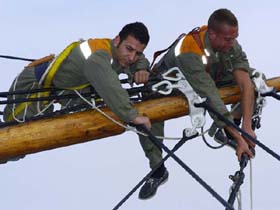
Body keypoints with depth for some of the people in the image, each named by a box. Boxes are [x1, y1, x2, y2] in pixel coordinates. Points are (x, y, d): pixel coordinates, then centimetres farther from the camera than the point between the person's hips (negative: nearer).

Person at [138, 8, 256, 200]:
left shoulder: (230, 43, -26)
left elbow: (245, 83, -30)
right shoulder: (189, 53, -42)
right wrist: (239, 138, -47)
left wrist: (247, 126, -41)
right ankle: (158, 171, -10)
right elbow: (212, 99, -45)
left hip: (211, 78, 5)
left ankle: (231, 125, 4)